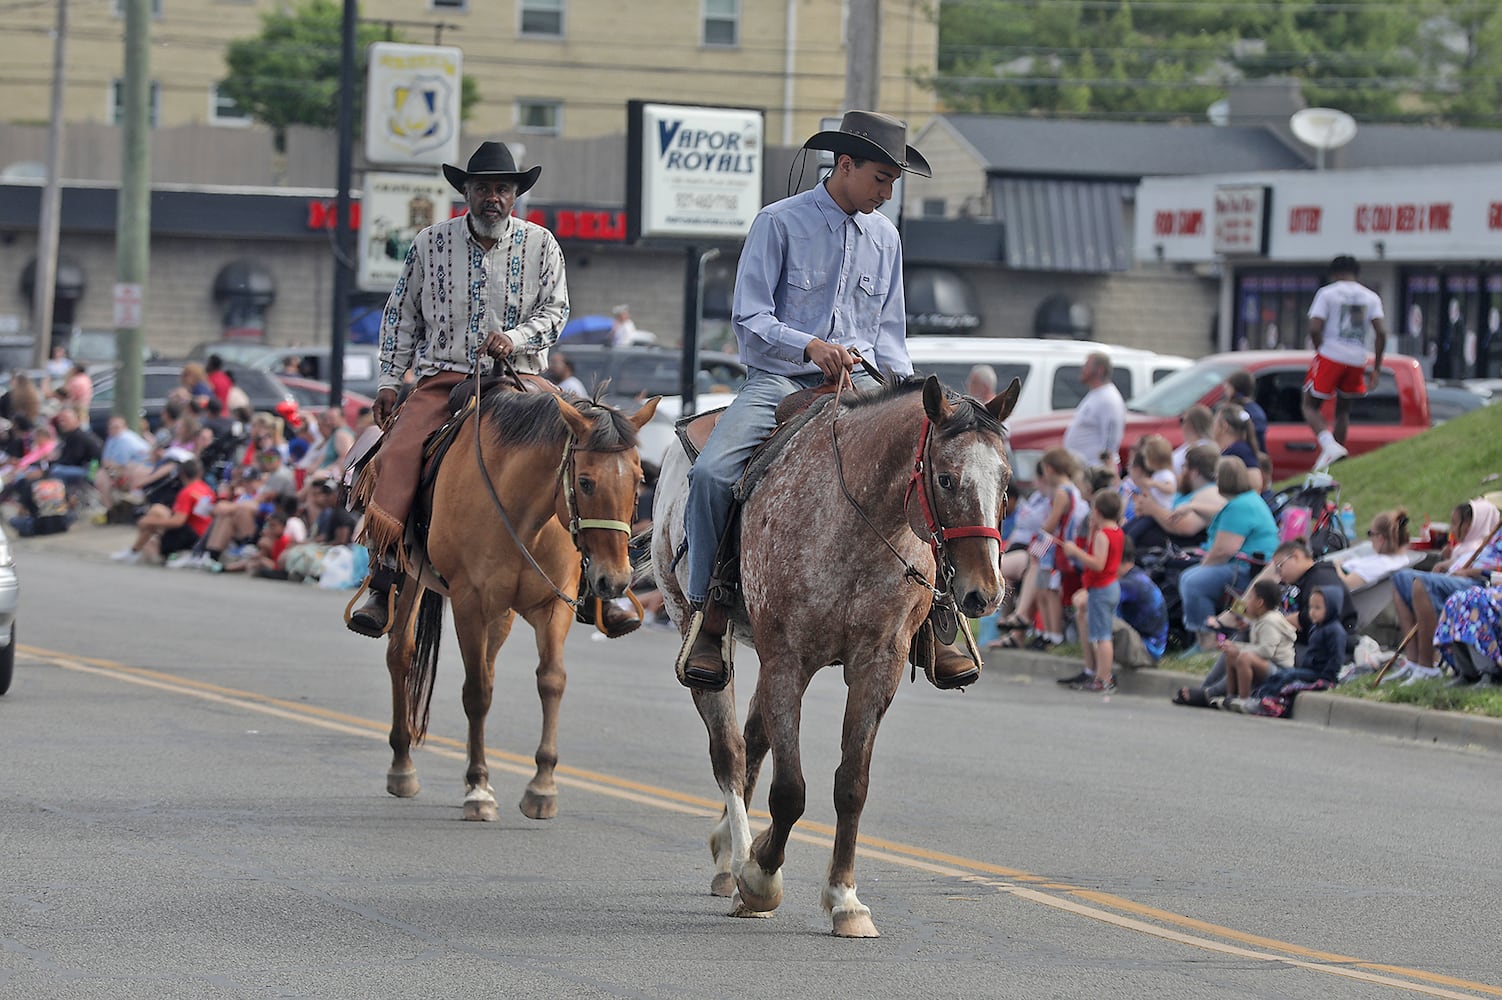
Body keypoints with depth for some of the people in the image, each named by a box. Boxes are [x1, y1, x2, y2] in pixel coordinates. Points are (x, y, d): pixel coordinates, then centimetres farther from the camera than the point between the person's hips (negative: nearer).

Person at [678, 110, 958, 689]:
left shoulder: (885, 237, 13)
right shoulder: (780, 223, -3)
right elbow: (749, 318, -8)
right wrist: (810, 346, -25)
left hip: (858, 384, 4)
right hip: (780, 380, -4)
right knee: (712, 473, -28)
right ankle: (707, 617, -16)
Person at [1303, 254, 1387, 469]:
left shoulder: (1327, 293, 0)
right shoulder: (1370, 297, 10)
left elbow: (1314, 328, -11)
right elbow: (1381, 333, 0)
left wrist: (1320, 350, 7)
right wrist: (1376, 367, 4)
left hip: (1330, 356, -4)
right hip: (1357, 360, 4)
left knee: (1310, 406, 4)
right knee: (1343, 409, 20)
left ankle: (1328, 443, -21)